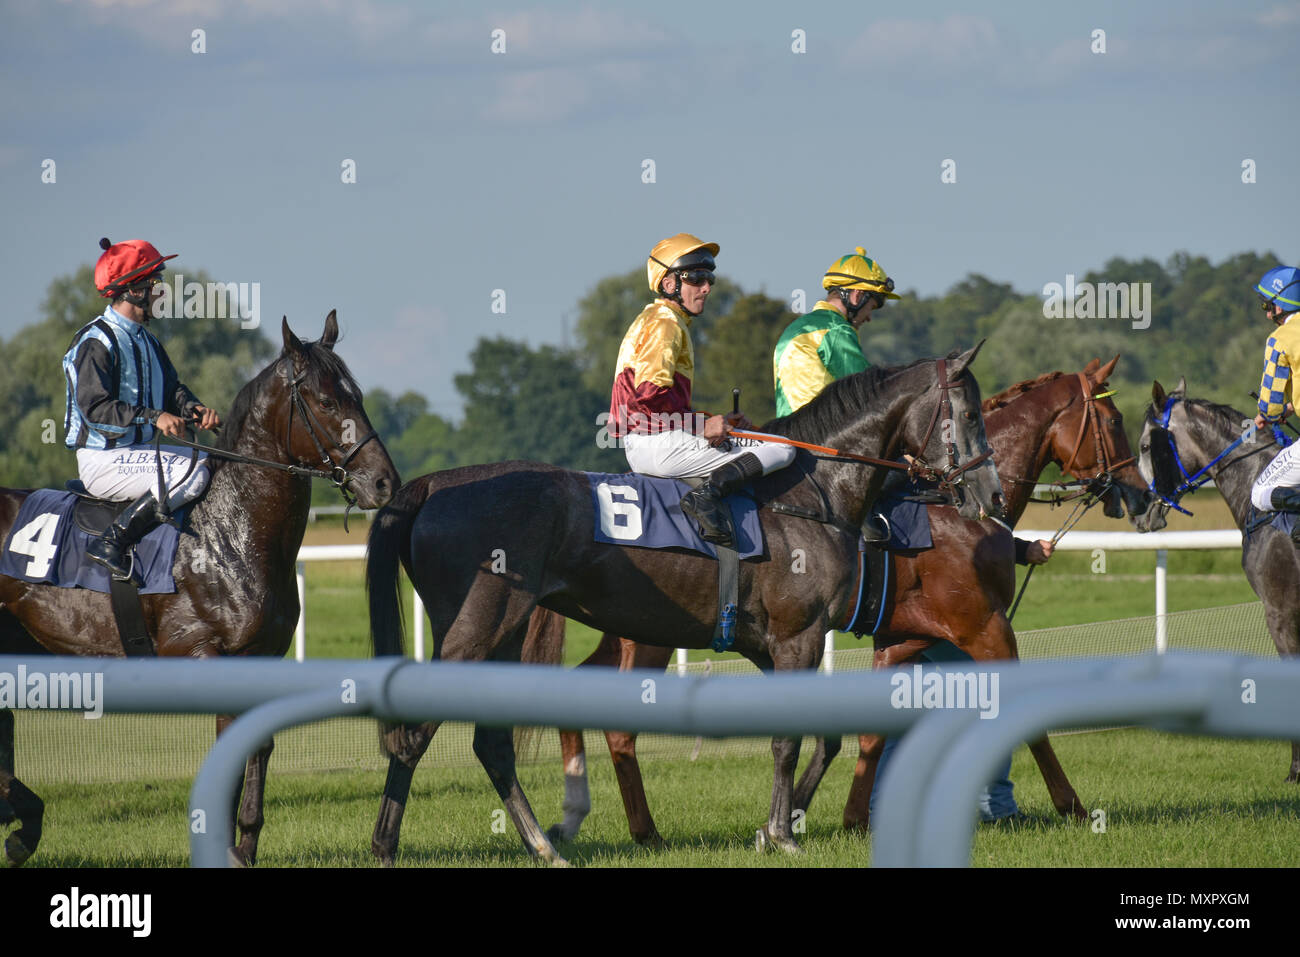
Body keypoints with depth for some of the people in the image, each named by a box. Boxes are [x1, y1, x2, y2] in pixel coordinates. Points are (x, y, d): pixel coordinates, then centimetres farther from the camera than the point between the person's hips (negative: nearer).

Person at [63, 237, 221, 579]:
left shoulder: (146, 341, 16)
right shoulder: (96, 342, -14)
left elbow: (172, 389, 14)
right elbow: (94, 407, -22)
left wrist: (195, 409, -9)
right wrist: (152, 416, -32)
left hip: (141, 451, 10)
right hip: (103, 461, -10)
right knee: (192, 474, -27)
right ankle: (111, 543, -24)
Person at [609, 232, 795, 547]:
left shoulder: (651, 320, 23)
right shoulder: (665, 324, -9)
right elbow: (650, 394, -22)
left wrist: (717, 420, 17)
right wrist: (702, 424, -16)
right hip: (660, 445, -10)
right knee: (783, 449, -11)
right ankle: (709, 494, -25)